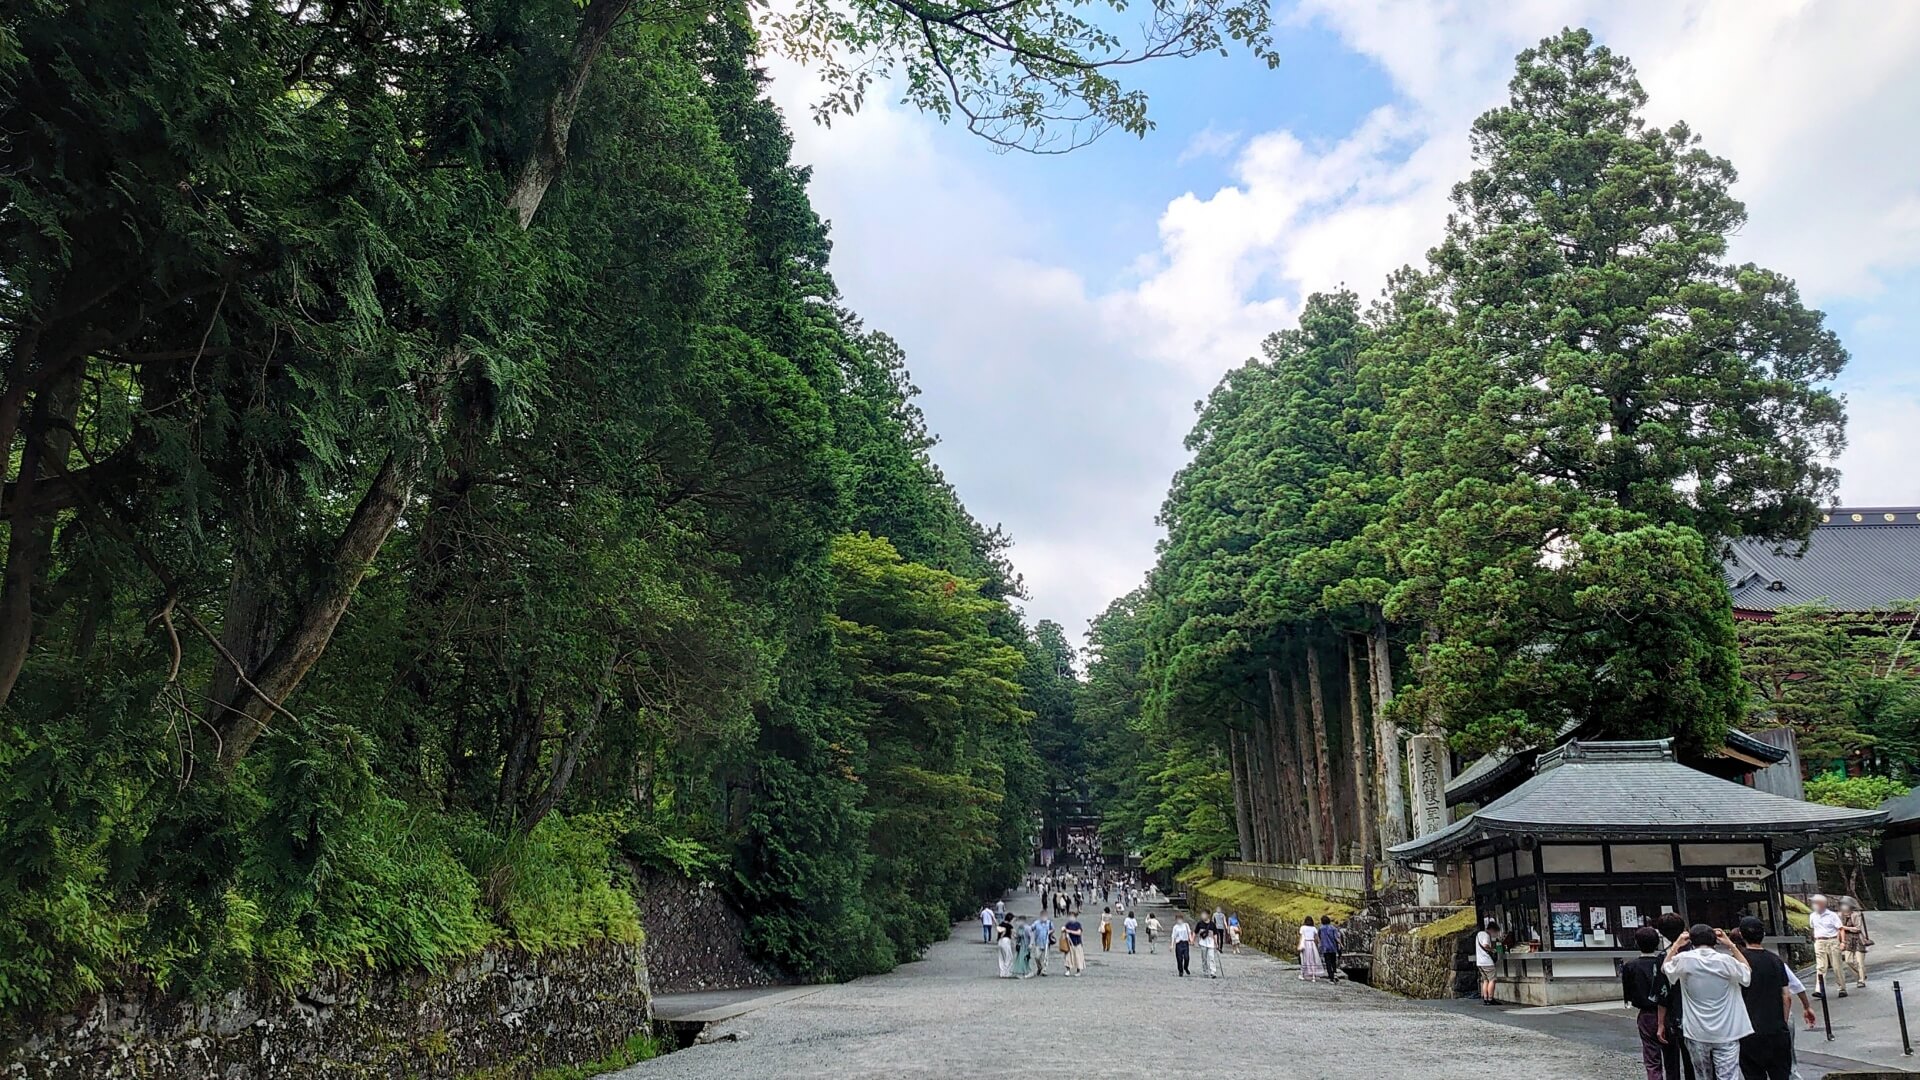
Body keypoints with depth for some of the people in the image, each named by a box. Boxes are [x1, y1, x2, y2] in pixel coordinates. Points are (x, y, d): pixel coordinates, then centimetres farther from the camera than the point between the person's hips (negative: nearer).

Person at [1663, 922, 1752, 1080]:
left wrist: (1676, 945, 19)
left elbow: (1665, 968, 13)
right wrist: (1731, 945, 11)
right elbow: (1748, 972, 12)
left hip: (1697, 1033, 1)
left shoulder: (1684, 960, -8)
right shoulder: (1726, 960, -9)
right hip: (1726, 1032, -1)